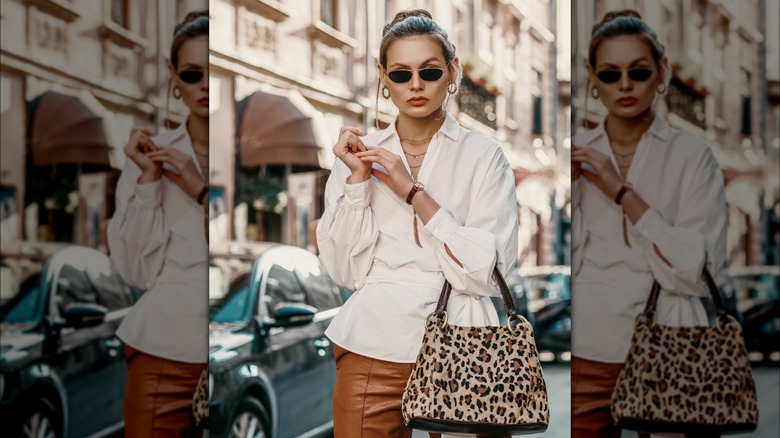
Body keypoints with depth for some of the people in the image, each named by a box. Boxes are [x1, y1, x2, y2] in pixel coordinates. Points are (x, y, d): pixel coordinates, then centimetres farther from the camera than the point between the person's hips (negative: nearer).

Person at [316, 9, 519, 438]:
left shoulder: (482, 154, -1)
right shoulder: (359, 152, 6)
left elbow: (484, 273, -11)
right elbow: (346, 269, 0)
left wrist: (412, 191, -14)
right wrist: (357, 179, -8)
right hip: (372, 350, 2)